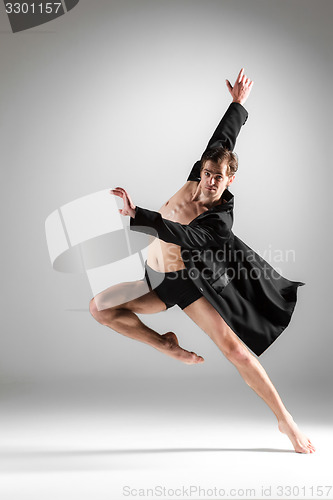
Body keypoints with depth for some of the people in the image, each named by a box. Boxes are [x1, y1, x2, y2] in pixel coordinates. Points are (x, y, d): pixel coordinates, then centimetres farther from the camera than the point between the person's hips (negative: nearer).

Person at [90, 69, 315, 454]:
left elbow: (180, 234, -39)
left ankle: (286, 421, -6)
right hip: (156, 280, 6)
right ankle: (166, 345, 10)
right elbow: (223, 138, 9)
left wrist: (137, 215, -49)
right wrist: (238, 104, 17)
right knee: (99, 307, -10)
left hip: (192, 282, -6)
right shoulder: (196, 180, -4)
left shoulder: (220, 222, -21)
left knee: (234, 349, -17)